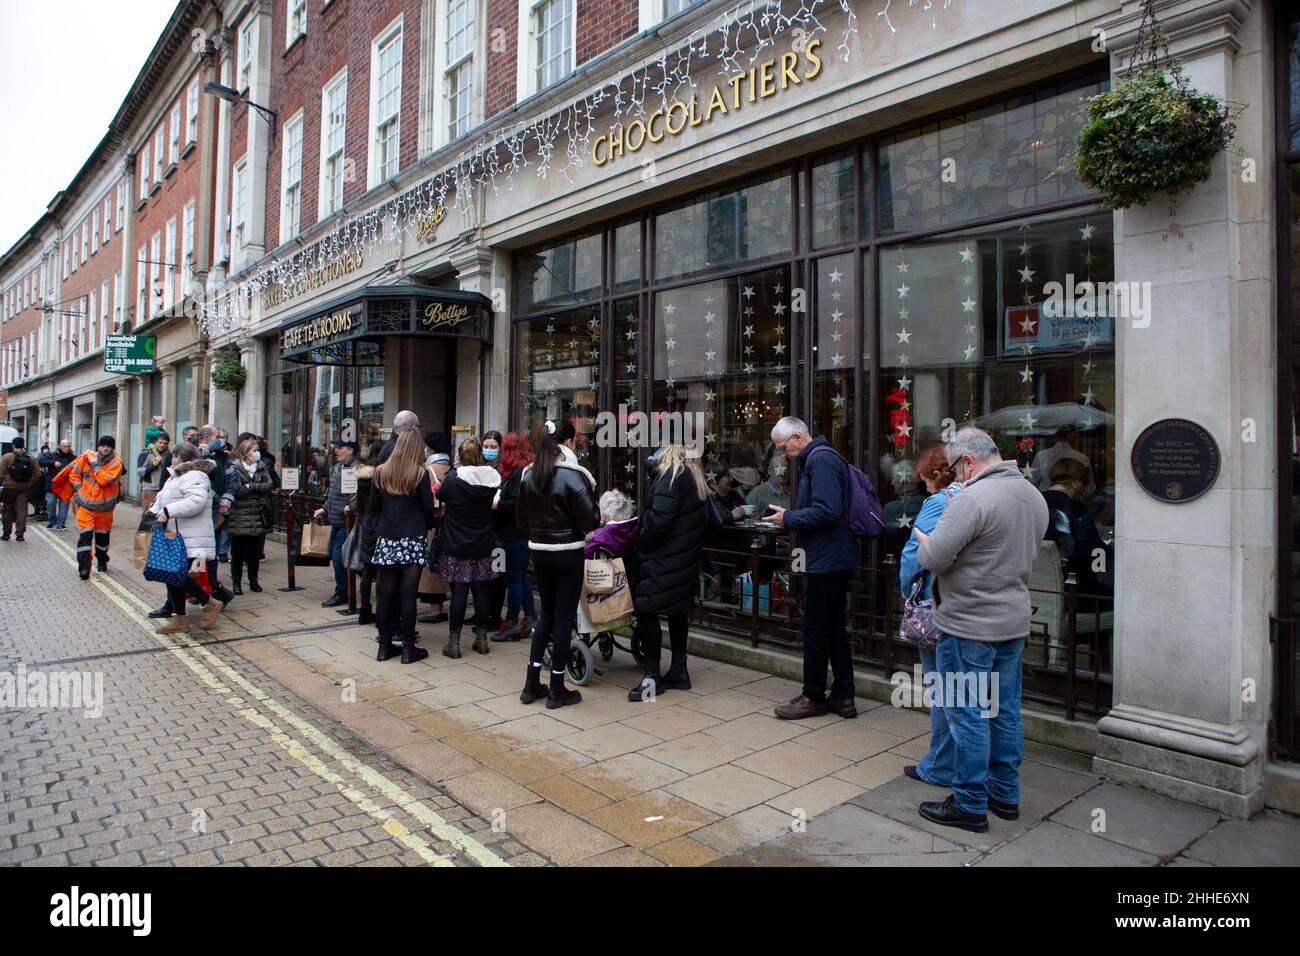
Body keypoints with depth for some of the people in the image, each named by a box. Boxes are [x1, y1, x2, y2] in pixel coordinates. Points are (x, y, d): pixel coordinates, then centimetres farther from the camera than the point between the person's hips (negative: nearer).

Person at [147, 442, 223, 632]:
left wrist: (169, 511, -28)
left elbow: (197, 501, -29)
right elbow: (162, 499, 25)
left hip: (190, 539, -11)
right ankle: (179, 618, 19)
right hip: (175, 539, 11)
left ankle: (210, 604, 1)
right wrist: (152, 513, 6)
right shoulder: (177, 476, 21)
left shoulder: (193, 476, -13)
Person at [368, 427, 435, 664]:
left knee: (384, 592, 9)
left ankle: (385, 645, 17)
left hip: (386, 538, 3)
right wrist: (427, 525, 14)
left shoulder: (381, 472, 4)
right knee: (408, 593, 0)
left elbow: (373, 507, 9)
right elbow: (428, 508, -5)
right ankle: (408, 647, 5)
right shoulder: (420, 473, -6)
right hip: (413, 539, -3)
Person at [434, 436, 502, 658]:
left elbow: (439, 496, 6)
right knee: (481, 590, 11)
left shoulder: (452, 478, -13)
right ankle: (481, 638, 19)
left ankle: (454, 641, 6)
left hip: (456, 546, -3)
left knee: (458, 592, 1)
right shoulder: (492, 478, -5)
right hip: (482, 546, 3)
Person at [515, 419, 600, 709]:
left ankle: (532, 684, 19)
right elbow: (589, 521, -16)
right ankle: (557, 690, 12)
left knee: (547, 612, 18)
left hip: (538, 551, 6)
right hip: (568, 553, -6)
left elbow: (521, 518, 10)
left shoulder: (529, 475, 2)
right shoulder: (573, 475, -16)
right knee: (564, 616, 4)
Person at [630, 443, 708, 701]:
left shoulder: (670, 476, -13)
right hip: (686, 559, 10)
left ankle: (652, 676, -2)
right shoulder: (695, 478, 15)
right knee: (678, 610, 14)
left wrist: (641, 542, -9)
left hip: (663, 559, -10)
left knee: (647, 610, -6)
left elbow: (659, 520, -22)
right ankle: (678, 671, 23)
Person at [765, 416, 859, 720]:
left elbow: (827, 512, -26)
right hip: (835, 558, 11)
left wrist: (789, 518, -14)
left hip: (826, 559, -11)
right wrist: (789, 517, 7)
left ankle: (814, 698, 13)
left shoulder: (821, 460, -17)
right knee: (834, 627, 15)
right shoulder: (819, 458, 16)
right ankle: (843, 697, 23)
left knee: (815, 630, 1)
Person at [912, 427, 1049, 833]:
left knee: (967, 714, 2)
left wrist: (923, 543, -2)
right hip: (1014, 621, 9)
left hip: (969, 626, -8)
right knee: (1005, 711, 17)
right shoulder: (1034, 496, 8)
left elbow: (933, 558, -22)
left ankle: (970, 805, 13)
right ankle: (1006, 795, 29)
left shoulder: (972, 499, -22)